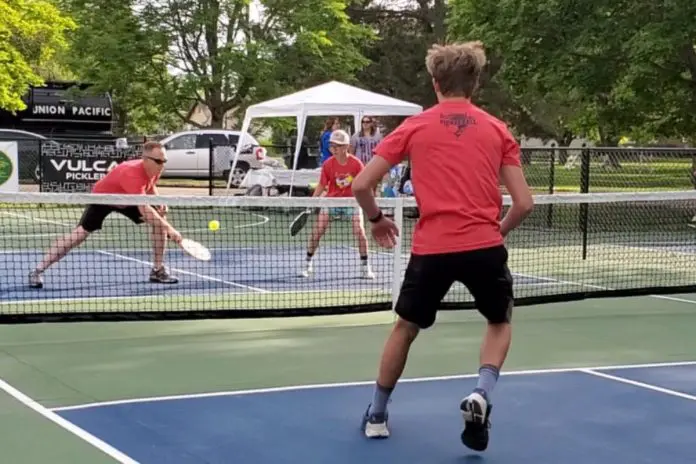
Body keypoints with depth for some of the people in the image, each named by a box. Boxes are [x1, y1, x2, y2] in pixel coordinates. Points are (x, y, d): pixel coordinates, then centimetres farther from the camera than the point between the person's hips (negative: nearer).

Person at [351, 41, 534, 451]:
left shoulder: (414, 127, 6)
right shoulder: (498, 130, 7)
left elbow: (361, 185, 3)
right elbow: (524, 204, 3)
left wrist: (377, 220, 22)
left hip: (431, 249, 0)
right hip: (485, 247, 0)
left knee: (406, 328, 23)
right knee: (500, 322, 25)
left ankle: (377, 414, 30)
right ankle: (482, 394, 1)